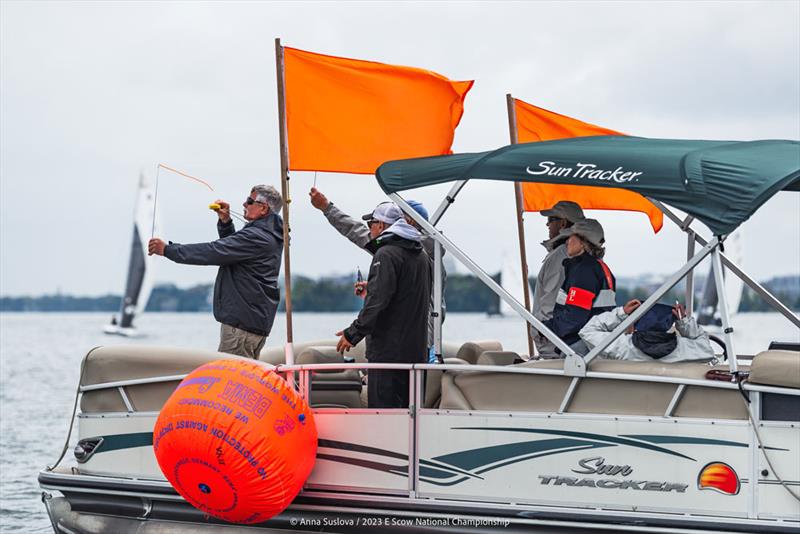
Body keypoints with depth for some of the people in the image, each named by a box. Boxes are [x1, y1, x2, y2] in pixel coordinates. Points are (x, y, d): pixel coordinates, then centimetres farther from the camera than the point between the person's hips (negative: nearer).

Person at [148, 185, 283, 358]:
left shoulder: (256, 237, -18)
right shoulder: (268, 235, 14)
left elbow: (214, 252, -21)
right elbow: (232, 246, 26)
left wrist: (168, 250, -15)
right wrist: (225, 221, 9)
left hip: (242, 324, -11)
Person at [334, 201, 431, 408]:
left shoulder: (386, 254, -12)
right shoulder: (421, 255, 16)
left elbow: (378, 300, -20)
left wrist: (353, 333, -15)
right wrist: (370, 289, 32)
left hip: (388, 349, -9)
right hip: (416, 350, 9)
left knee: (382, 407, -8)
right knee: (408, 406, 13)